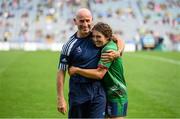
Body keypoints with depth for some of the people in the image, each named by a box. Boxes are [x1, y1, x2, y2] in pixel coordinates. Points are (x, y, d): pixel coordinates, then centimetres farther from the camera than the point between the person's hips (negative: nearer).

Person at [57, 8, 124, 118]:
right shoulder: (70, 45, -6)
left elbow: (118, 41, 16)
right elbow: (61, 72, -5)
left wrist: (117, 53, -8)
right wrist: (61, 98, -10)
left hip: (98, 92, 2)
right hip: (77, 94, -2)